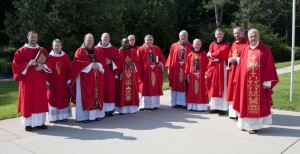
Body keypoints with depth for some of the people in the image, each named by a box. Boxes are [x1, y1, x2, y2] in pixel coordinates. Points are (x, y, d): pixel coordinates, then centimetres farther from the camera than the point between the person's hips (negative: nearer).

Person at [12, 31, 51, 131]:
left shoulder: (42, 50, 10)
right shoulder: (21, 51, 2)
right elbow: (16, 64, -4)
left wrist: (42, 66, -11)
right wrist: (28, 64, -17)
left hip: (39, 80, 3)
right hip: (27, 79, -3)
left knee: (40, 101, 3)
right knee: (28, 101, -1)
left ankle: (40, 122, 10)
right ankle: (28, 123, 4)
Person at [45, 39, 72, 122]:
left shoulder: (65, 57, 1)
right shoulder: (49, 57, -4)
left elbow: (69, 69, 3)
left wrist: (69, 80, -1)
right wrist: (47, 82, -7)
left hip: (63, 83, 2)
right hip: (52, 83, -1)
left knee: (63, 98, 7)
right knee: (53, 99, 4)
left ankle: (63, 116, 18)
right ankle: (53, 116, 13)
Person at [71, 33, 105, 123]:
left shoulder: (98, 51, 16)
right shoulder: (80, 51, 1)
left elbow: (103, 61, 11)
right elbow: (77, 62, -13)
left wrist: (97, 65, -10)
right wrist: (90, 64, -17)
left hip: (97, 78, 5)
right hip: (85, 78, -4)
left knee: (97, 95, 4)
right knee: (85, 96, -5)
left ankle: (97, 114, 11)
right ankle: (84, 116, -3)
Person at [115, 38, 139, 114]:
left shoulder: (133, 52, 12)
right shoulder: (119, 52, -1)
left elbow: (136, 62, 13)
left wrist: (132, 64, -9)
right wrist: (118, 73, -13)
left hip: (131, 75, 4)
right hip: (122, 74, -4)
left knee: (132, 90, 5)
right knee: (122, 90, -4)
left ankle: (132, 108, 13)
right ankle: (122, 109, 1)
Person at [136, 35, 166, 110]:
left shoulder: (157, 49, 11)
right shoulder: (141, 49, 0)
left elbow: (162, 58, 14)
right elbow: (138, 62, -5)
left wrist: (161, 63, -8)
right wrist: (140, 72, -13)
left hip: (156, 72, 4)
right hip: (145, 72, -4)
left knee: (155, 88, 7)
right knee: (145, 89, 0)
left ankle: (155, 104, 16)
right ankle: (144, 105, 6)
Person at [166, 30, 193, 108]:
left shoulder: (190, 47, 5)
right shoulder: (174, 46, 8)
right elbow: (171, 57, 6)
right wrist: (169, 67, 0)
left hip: (186, 69, -1)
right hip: (175, 69, 1)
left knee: (185, 86, 0)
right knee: (175, 85, 4)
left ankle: (185, 102, 6)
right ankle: (176, 102, 10)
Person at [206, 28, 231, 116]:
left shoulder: (226, 44, 5)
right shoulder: (212, 44, 15)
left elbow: (221, 53, -10)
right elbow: (209, 55, 4)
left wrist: (212, 54, -1)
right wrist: (217, 55, -13)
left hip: (222, 67, -4)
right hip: (213, 66, 4)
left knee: (222, 87, -6)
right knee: (214, 87, 4)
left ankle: (223, 108, -6)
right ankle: (215, 106, 10)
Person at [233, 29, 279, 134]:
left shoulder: (265, 49, 0)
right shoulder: (245, 50, 9)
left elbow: (269, 66, -4)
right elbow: (240, 66, 8)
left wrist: (267, 81, -10)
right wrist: (238, 80, 4)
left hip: (259, 81, -3)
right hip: (246, 81, 3)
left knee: (257, 103, 2)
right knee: (246, 103, 9)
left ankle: (254, 125, 9)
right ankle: (246, 124, 22)